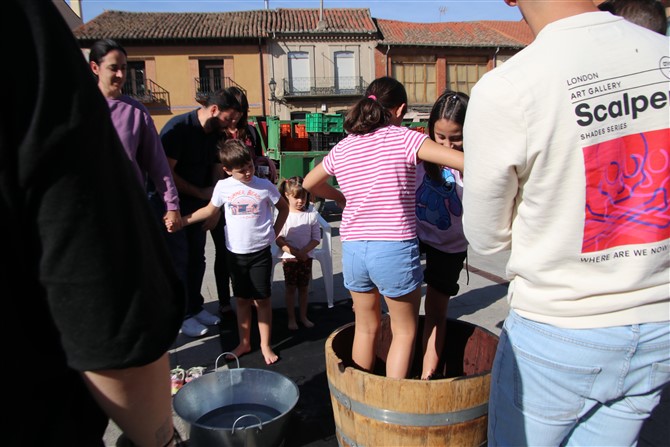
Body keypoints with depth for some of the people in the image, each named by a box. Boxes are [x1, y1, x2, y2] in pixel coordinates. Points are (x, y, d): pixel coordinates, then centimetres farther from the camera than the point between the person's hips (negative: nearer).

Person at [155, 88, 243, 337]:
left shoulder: (217, 135, 1)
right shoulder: (178, 127, -20)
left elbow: (217, 174, 2)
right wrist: (200, 193, -15)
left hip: (198, 205, 6)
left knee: (196, 258, 11)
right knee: (178, 259, -1)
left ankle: (196, 307, 26)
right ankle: (182, 315, 12)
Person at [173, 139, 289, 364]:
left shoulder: (264, 186, -7)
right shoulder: (223, 187, -2)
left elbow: (283, 208, 7)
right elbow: (210, 210, 12)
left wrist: (274, 233, 2)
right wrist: (181, 220, 7)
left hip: (260, 252, -2)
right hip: (236, 253, 2)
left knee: (262, 298, 4)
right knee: (242, 299, 13)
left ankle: (265, 345, 17)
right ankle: (244, 343, 27)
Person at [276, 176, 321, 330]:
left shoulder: (311, 214, -6)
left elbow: (316, 238, -4)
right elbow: (279, 240, -10)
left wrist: (304, 251, -18)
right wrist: (295, 252, -19)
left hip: (306, 257, 2)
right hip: (289, 258, -1)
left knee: (304, 288, 13)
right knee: (291, 288, 9)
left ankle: (303, 316, 28)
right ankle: (291, 319, 22)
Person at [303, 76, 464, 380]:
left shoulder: (343, 147, 8)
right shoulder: (403, 138, -7)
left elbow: (309, 183, 22)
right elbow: (463, 161, -17)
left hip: (353, 249, 5)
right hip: (395, 249, -5)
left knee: (366, 327, 22)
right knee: (405, 331, 15)